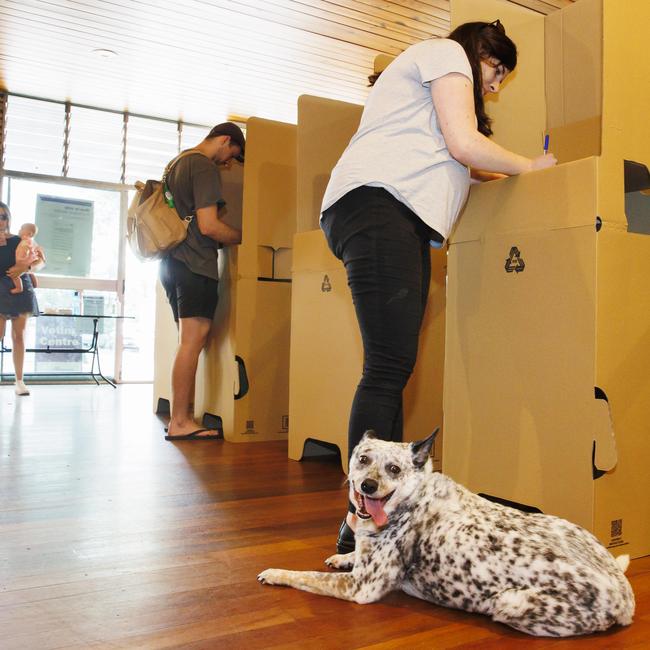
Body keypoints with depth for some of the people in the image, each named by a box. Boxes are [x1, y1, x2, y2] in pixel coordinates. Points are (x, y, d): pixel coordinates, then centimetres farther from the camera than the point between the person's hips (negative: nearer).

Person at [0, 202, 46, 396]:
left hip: (20, 289, 1)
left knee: (19, 336, 3)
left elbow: (40, 261, 3)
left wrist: (24, 267, -13)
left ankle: (19, 381, 7)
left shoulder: (20, 241, 5)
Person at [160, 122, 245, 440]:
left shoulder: (178, 164, 23)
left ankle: (181, 416, 11)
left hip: (173, 261, 10)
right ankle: (180, 422, -9)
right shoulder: (204, 168, -8)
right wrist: (244, 237, -2)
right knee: (193, 341, -10)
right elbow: (208, 225, -16)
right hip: (195, 263, -10)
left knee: (190, 341, 10)